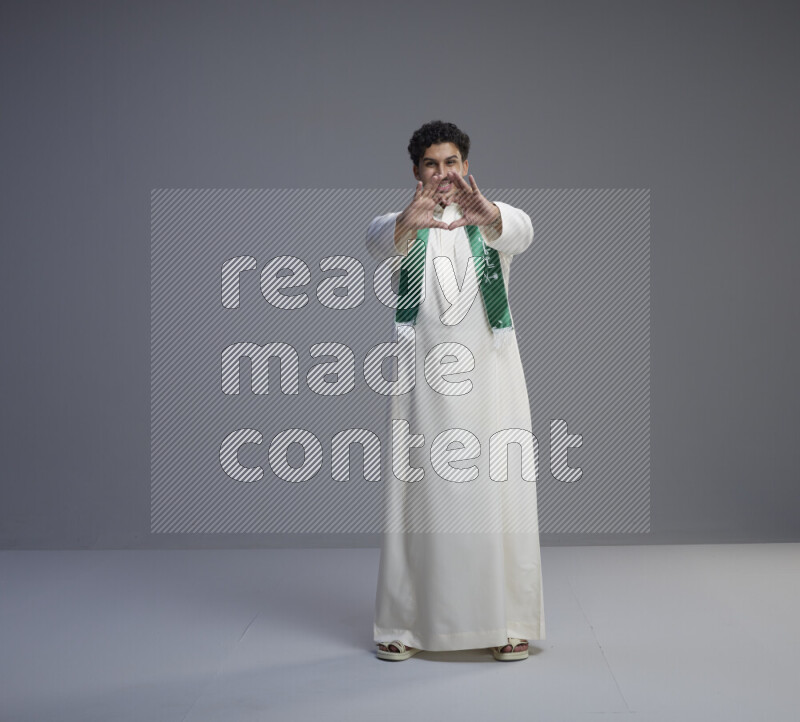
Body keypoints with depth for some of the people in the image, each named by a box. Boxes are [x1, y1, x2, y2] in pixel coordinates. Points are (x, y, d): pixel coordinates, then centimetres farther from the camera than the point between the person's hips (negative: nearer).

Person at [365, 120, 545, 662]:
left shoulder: (492, 220, 5)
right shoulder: (407, 225, 5)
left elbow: (521, 231, -21)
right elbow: (379, 239, -21)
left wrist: (487, 215, -46)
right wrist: (409, 221, -46)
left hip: (489, 373, 0)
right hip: (424, 378, 0)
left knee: (497, 495, 0)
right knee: (418, 496, 2)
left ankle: (507, 623, 11)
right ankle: (406, 625, 11)